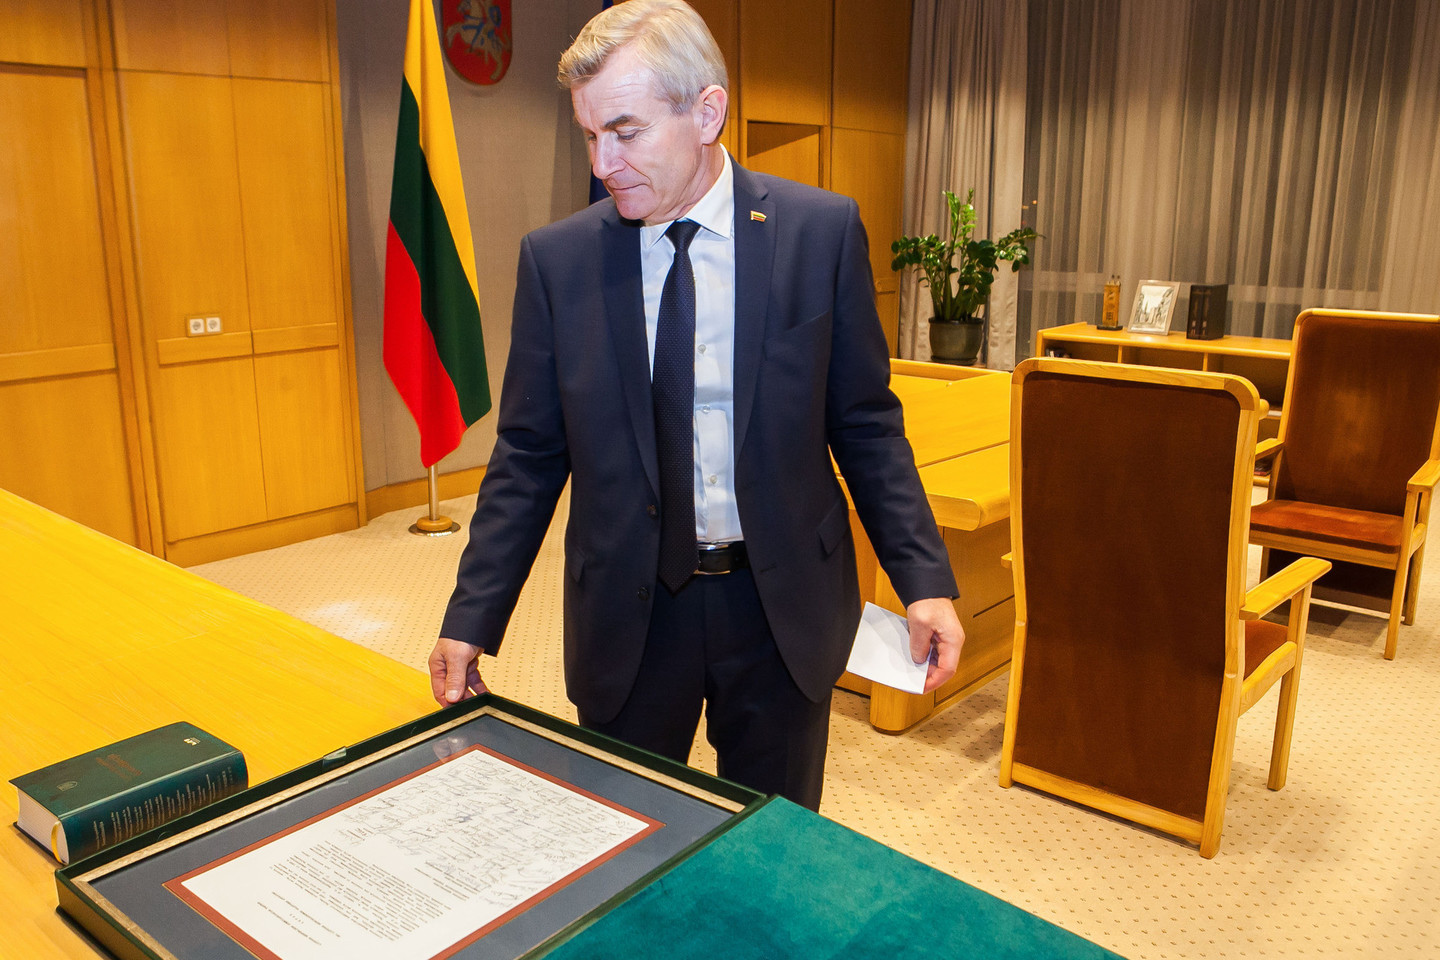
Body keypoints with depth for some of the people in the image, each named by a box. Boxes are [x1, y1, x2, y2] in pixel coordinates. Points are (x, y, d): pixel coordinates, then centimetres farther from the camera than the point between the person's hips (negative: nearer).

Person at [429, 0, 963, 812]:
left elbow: (865, 423, 0)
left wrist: (925, 579, -7)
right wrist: (472, 619, -3)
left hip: (784, 604, 0)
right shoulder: (556, 258, -3)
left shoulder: (822, 232, -5)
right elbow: (528, 455, 1)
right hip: (627, 613, 1)